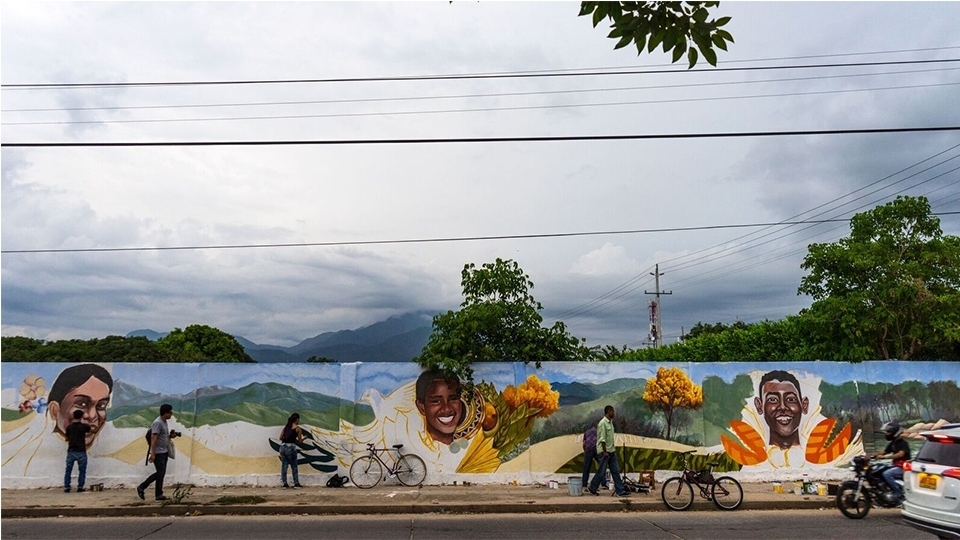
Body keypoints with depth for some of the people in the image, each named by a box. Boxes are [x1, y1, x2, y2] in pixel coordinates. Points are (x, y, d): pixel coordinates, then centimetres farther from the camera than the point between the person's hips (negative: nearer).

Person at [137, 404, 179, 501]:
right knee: (160, 473, -8)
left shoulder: (164, 422, 12)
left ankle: (159, 495, 11)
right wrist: (152, 454, -25)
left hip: (164, 452, 9)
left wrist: (171, 436, 4)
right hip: (158, 453, -9)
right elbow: (153, 439, -22)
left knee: (161, 473, 8)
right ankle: (141, 487, 4)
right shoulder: (158, 423, -18)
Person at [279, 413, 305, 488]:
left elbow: (281, 437, 10)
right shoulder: (297, 428, -1)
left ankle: (285, 484, 13)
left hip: (283, 446, 5)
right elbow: (300, 441, 1)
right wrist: (304, 438, 20)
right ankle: (296, 484, 12)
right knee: (294, 466, 8)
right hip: (291, 447, -5)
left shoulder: (286, 427, 13)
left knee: (284, 465, 10)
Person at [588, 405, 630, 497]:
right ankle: (592, 489, 13)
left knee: (615, 471, 5)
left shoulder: (610, 422, 11)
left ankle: (620, 491, 6)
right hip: (604, 451, -9)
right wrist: (605, 452, -19)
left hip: (611, 451, 9)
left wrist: (613, 446, 16)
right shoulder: (603, 423, -18)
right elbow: (602, 439, -20)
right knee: (602, 471, -1)